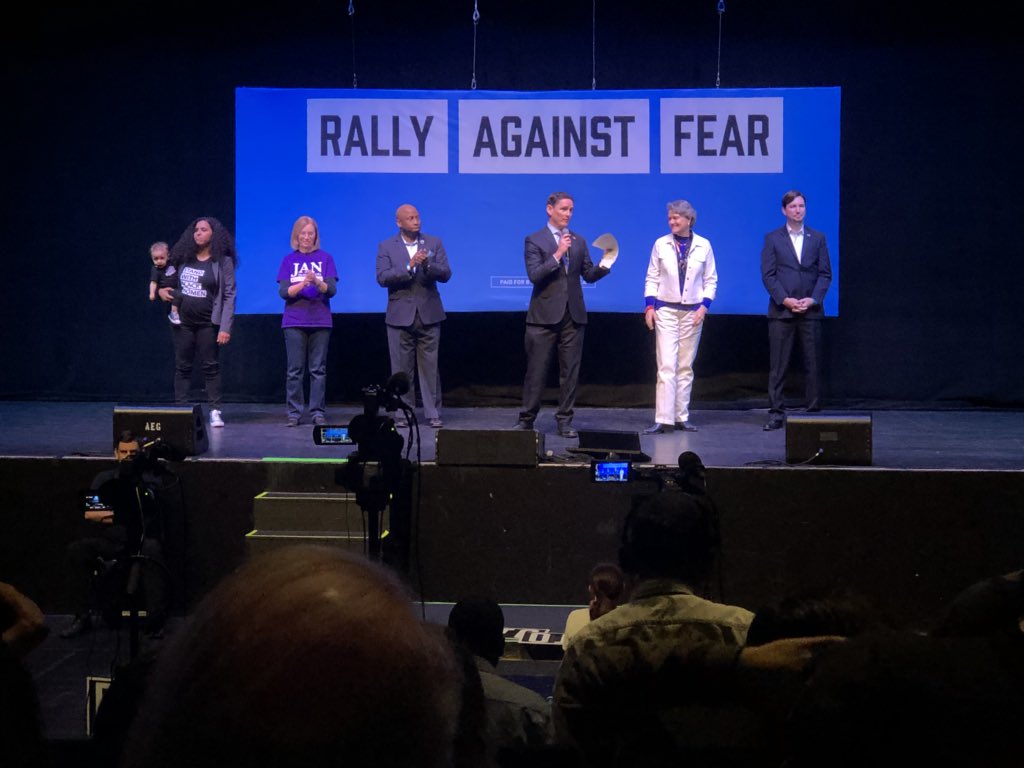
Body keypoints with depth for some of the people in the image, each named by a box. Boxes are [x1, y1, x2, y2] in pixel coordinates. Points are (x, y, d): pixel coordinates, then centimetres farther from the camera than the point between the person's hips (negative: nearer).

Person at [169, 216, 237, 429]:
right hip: (184, 321, 4)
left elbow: (229, 296, -8)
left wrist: (225, 328, -15)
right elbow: (175, 284, 21)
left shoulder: (222, 262, -4)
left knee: (210, 366, -1)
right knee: (182, 367, 5)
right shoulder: (184, 258, 8)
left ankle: (215, 411, 1)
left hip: (208, 323, -4)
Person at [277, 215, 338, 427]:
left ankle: (318, 412, 2)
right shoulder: (289, 260, 7)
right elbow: (283, 291, -3)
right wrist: (303, 283, -20)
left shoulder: (325, 258, 6)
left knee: (318, 370, 0)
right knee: (295, 370, -1)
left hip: (320, 321, 0)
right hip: (294, 321, 0)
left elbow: (332, 289, -2)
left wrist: (318, 283, -22)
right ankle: (294, 413, 2)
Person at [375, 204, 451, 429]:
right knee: (401, 368, 3)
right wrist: (408, 266, -21)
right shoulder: (386, 247, 3)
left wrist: (428, 265, -20)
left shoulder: (434, 243, 7)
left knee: (430, 367, 1)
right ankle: (403, 413, 9)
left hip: (429, 315, 1)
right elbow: (382, 278, -9)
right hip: (401, 315, -1)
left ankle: (433, 413, 4)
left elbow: (446, 274, -1)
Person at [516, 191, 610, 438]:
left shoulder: (578, 241, 13)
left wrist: (602, 267, -11)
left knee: (570, 371, 4)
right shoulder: (535, 240, 0)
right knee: (536, 371, 0)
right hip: (545, 314, -4)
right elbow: (534, 275, -12)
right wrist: (557, 255, -18)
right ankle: (526, 419, 8)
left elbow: (588, 275, 9)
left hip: (573, 315, 4)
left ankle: (564, 420, 11)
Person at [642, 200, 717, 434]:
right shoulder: (661, 244, 1)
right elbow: (652, 278, 4)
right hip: (666, 310, -1)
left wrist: (704, 306, -7)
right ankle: (663, 420, -11)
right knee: (666, 366, -8)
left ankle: (681, 417, 12)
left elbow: (711, 280, 5)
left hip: (692, 313, 1)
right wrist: (649, 305, -6)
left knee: (685, 367, 6)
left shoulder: (704, 246, 2)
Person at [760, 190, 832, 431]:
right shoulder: (772, 238, 5)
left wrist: (813, 299, -8)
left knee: (812, 363, 2)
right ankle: (776, 412, 1)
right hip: (781, 311, -1)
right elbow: (768, 274, 0)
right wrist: (785, 300, -12)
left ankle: (814, 410, 8)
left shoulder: (817, 238, 10)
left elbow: (825, 273, 7)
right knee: (778, 365, -2)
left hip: (810, 310, 1)